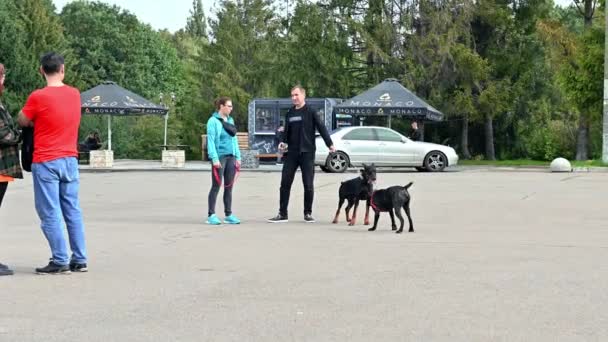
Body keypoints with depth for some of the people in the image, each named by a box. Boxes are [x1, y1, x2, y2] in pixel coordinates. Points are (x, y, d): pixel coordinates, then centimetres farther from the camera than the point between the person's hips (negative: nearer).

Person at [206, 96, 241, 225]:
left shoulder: (230, 120, 15)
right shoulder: (213, 121, -6)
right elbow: (211, 140, -11)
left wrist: (238, 157, 12)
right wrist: (214, 158, -19)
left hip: (231, 157, 6)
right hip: (219, 157, -6)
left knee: (229, 187, 8)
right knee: (216, 186, -3)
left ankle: (228, 215, 15)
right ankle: (211, 215, 2)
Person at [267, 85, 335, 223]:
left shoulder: (310, 112, -3)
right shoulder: (289, 113, 12)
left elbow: (321, 128, -9)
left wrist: (330, 144, -17)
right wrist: (283, 142, 0)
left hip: (307, 153, -4)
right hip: (291, 153, 4)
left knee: (308, 184, 0)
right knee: (285, 183, 2)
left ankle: (308, 213, 11)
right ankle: (282, 214, 7)